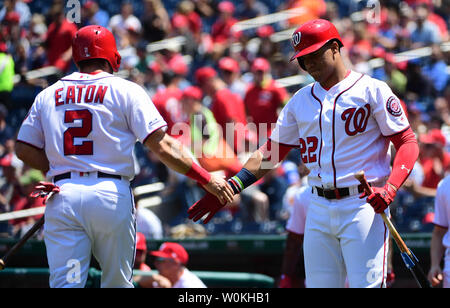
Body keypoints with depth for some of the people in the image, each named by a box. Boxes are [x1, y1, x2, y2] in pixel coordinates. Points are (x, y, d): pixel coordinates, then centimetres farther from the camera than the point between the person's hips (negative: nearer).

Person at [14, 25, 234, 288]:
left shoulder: (48, 95, 15)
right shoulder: (126, 91, 4)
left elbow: (24, 150, 13)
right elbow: (161, 144, -5)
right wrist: (206, 178, -4)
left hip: (63, 197, 2)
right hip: (112, 196, -2)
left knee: (65, 284, -3)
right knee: (118, 283, 11)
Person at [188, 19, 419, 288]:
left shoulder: (371, 90, -1)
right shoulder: (302, 100, 16)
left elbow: (408, 144, -5)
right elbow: (272, 152, 17)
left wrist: (389, 189, -21)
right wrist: (231, 187, 4)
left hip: (364, 204, -5)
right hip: (319, 210, 5)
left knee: (366, 284, -14)